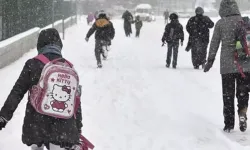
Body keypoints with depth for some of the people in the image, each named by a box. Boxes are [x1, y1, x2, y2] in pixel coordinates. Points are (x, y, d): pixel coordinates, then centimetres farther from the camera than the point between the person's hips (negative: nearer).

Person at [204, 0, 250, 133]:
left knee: (228, 94, 10)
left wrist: (210, 60, 10)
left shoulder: (220, 23, -4)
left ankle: (229, 124, 11)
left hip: (227, 64, -1)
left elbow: (214, 43, 0)